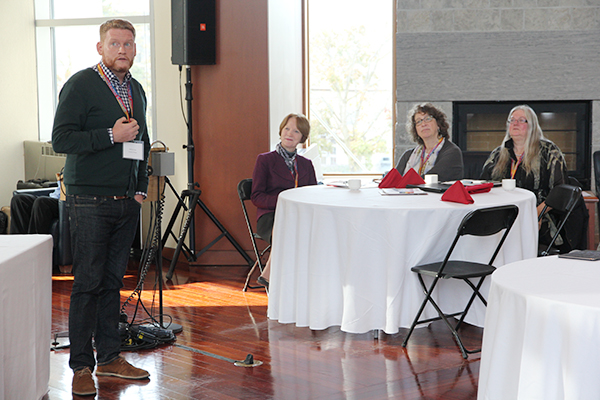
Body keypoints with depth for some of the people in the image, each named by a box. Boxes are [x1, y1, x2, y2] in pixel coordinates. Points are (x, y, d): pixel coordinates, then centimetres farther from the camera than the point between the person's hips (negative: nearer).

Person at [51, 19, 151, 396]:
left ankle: (110, 356, 19)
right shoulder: (80, 85, -6)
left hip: (127, 201, 6)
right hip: (91, 201, -6)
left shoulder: (136, 90, 15)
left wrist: (141, 188, 15)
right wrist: (112, 135, -18)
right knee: (88, 283, -4)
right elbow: (61, 139, -14)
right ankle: (82, 366, 4)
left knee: (114, 281, 10)